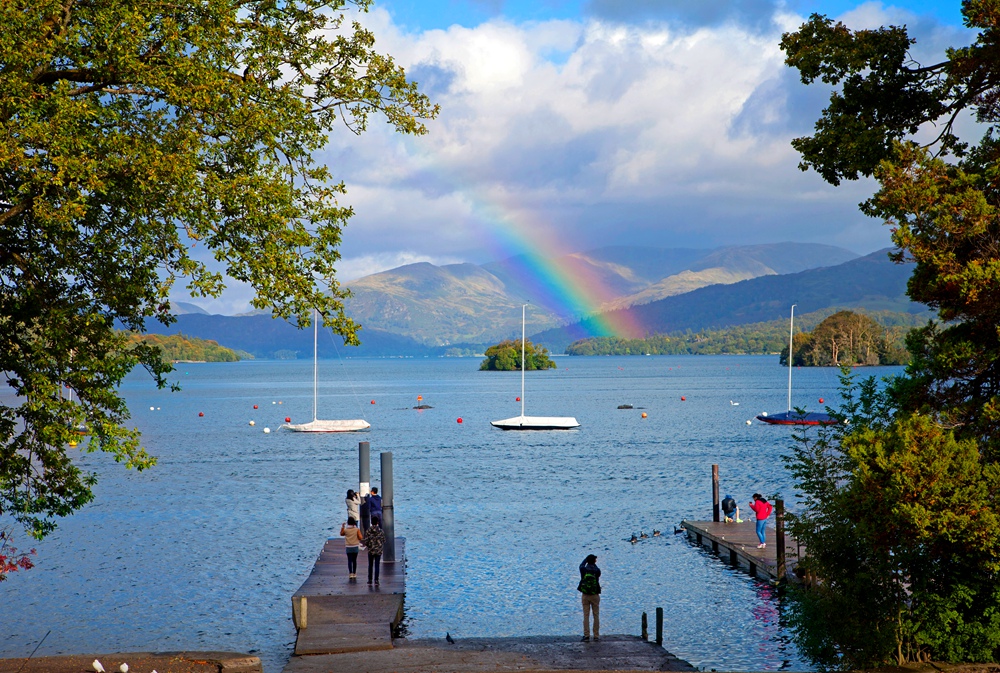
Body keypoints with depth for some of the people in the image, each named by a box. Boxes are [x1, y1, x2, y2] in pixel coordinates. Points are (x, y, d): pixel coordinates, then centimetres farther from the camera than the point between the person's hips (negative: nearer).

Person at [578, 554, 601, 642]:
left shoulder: (583, 569, -5)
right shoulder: (597, 570, -6)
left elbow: (582, 565, 20)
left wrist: (587, 558, 35)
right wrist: (594, 563, 28)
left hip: (585, 595, 1)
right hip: (595, 595, -1)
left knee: (586, 616, 3)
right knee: (596, 616, 6)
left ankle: (586, 636, 1)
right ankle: (596, 636, 7)